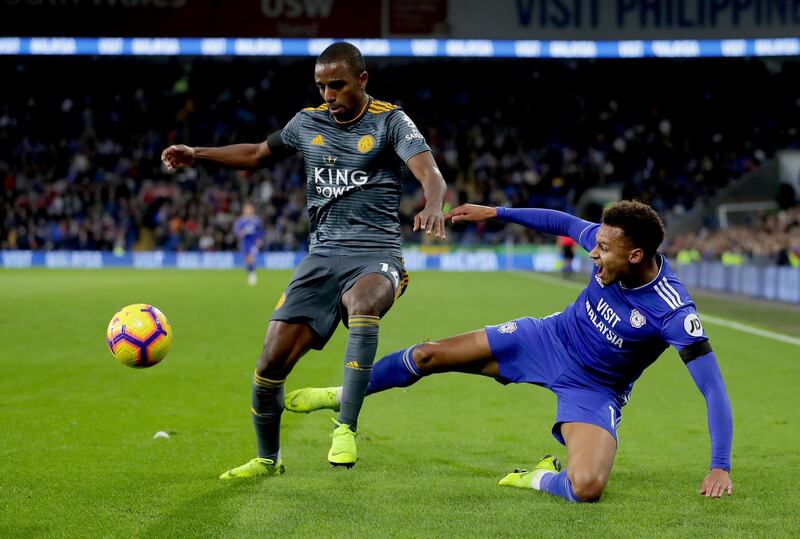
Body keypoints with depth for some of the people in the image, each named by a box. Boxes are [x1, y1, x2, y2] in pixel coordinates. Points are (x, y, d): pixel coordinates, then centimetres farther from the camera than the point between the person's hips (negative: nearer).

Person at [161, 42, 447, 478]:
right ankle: (267, 459, 20)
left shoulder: (390, 121, -3)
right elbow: (258, 154, 29)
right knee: (270, 364, -5)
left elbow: (428, 171, -18)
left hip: (375, 254, -4)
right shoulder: (308, 122, 11)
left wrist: (432, 207, -40)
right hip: (322, 257, 4)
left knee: (364, 304, -41)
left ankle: (346, 427, -35)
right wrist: (197, 155, 20)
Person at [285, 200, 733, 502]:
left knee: (587, 489, -33)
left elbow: (713, 387, -34)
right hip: (549, 339, 5)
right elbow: (564, 222, 2)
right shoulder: (610, 241, -20)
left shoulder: (673, 312, -35)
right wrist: (497, 212, 5)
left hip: (593, 392, -5)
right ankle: (343, 396, 29)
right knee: (429, 356, 4)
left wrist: (721, 466, -39)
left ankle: (540, 479, 2)